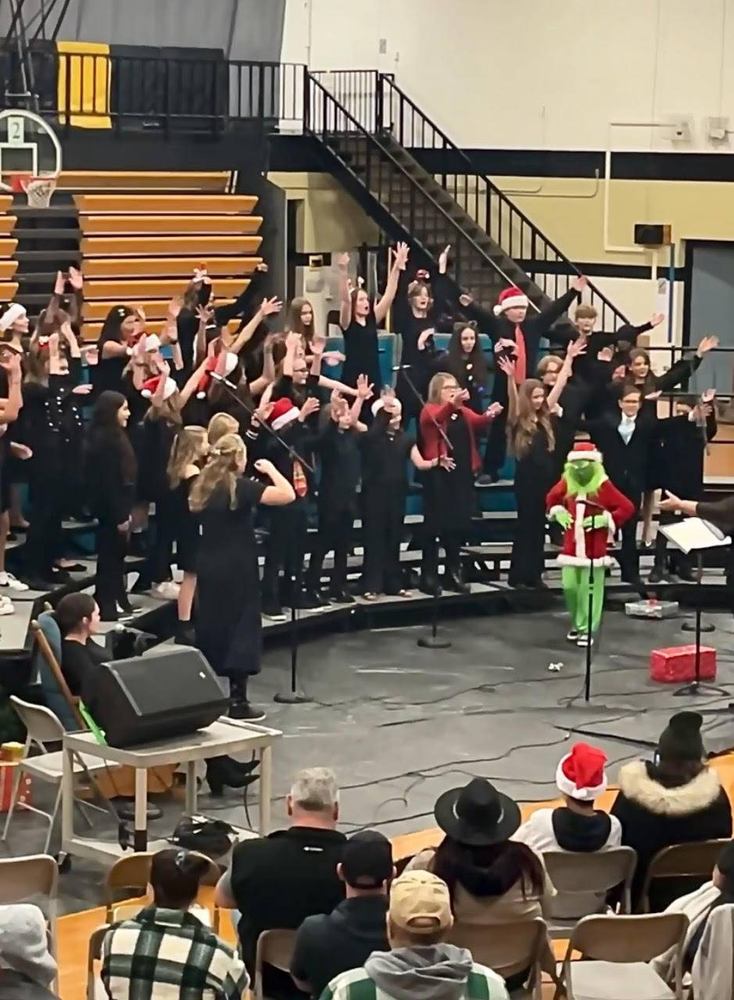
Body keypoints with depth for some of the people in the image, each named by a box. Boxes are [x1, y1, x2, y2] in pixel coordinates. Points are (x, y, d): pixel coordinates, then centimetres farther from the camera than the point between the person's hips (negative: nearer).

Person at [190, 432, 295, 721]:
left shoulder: (203, 486, 5)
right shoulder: (241, 486, -14)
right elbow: (288, 494, -21)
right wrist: (270, 469, -5)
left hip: (208, 567, 7)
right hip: (236, 569, -7)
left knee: (210, 627, 14)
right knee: (240, 629, -1)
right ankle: (238, 702, -2)